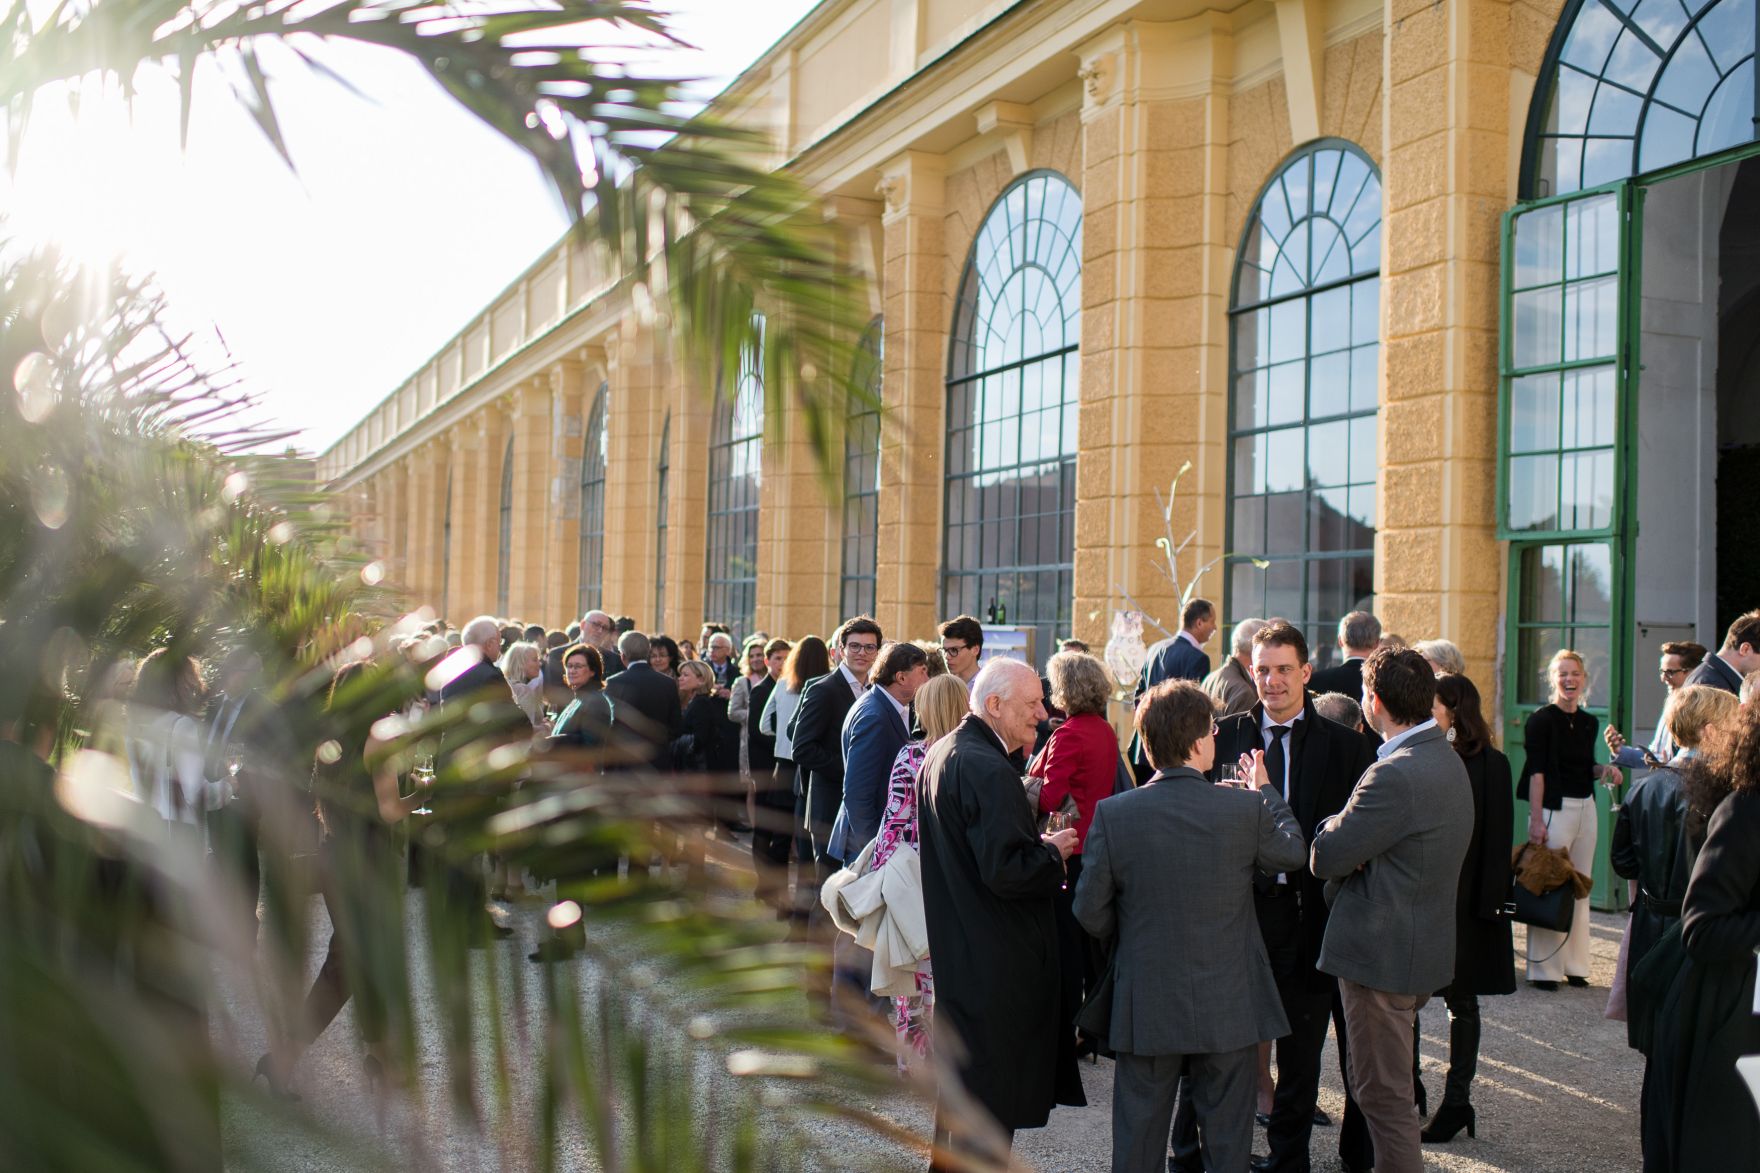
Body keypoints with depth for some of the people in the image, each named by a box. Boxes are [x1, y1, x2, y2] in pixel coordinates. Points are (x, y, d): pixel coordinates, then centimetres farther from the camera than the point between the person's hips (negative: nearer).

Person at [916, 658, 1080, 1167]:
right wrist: (1053, 852, -10)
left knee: (959, 1081, 23)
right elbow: (1005, 871, -28)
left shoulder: (940, 754, 9)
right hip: (996, 964, -10)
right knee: (991, 1100, 1)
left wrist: (1036, 843, 10)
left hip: (955, 951, 10)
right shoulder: (990, 770, -23)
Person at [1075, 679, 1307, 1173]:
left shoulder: (1113, 814, -12)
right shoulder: (1246, 808, -13)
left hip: (1146, 1010, 1)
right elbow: (1294, 853, 8)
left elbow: (1091, 913, -7)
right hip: (1228, 1010, 0)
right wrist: (1266, 791, 23)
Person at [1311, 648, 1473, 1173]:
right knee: (1371, 1078, 23)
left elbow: (1326, 858, -22)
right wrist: (1352, 836, -8)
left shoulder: (1395, 775, -26)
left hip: (1383, 953, -10)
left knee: (1384, 1094, 0)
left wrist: (1334, 826, -1)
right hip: (1424, 946, 10)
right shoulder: (1447, 759, 8)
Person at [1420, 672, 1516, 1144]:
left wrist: (1490, 902, -11)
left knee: (1462, 1002, 8)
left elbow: (1497, 839, -6)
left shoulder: (1490, 764, -5)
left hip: (1463, 900, -3)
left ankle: (1457, 1100, 15)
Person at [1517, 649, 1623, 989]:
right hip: (1553, 807, -7)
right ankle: (1543, 969, 1)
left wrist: (1604, 770, -1)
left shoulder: (1589, 722, 13)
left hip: (1585, 808, 7)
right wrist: (1536, 821, -18)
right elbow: (1536, 772, -12)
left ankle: (1574, 964, 18)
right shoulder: (1542, 719, -7)